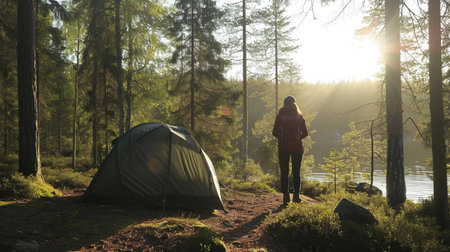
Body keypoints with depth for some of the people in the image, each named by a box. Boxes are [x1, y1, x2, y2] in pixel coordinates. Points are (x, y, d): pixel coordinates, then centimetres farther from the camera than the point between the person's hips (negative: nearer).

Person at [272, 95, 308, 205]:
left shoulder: (280, 116, -3)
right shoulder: (299, 116, 1)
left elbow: (275, 132, -5)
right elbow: (305, 133, 0)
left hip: (283, 148, -1)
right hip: (297, 147, 1)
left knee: (284, 172, 5)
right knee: (296, 172, 9)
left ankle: (285, 196, 3)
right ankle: (296, 195, 8)